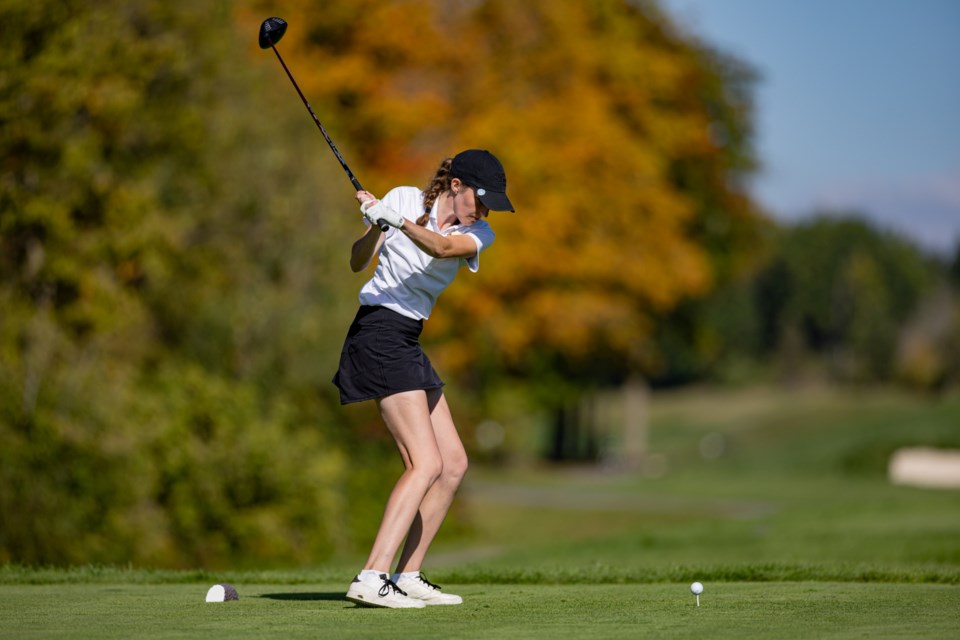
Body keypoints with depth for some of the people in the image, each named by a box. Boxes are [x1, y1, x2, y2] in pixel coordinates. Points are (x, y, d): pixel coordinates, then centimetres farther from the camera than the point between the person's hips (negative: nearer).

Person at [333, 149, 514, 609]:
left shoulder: (478, 235, 5)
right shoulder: (404, 198, -4)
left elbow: (442, 248, -19)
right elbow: (356, 264, -6)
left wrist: (399, 222, -37)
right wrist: (374, 227, -25)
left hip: (408, 343, 8)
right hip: (378, 334, -8)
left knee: (454, 463, 7)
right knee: (426, 463, -17)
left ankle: (406, 577, 11)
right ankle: (371, 579, -23)